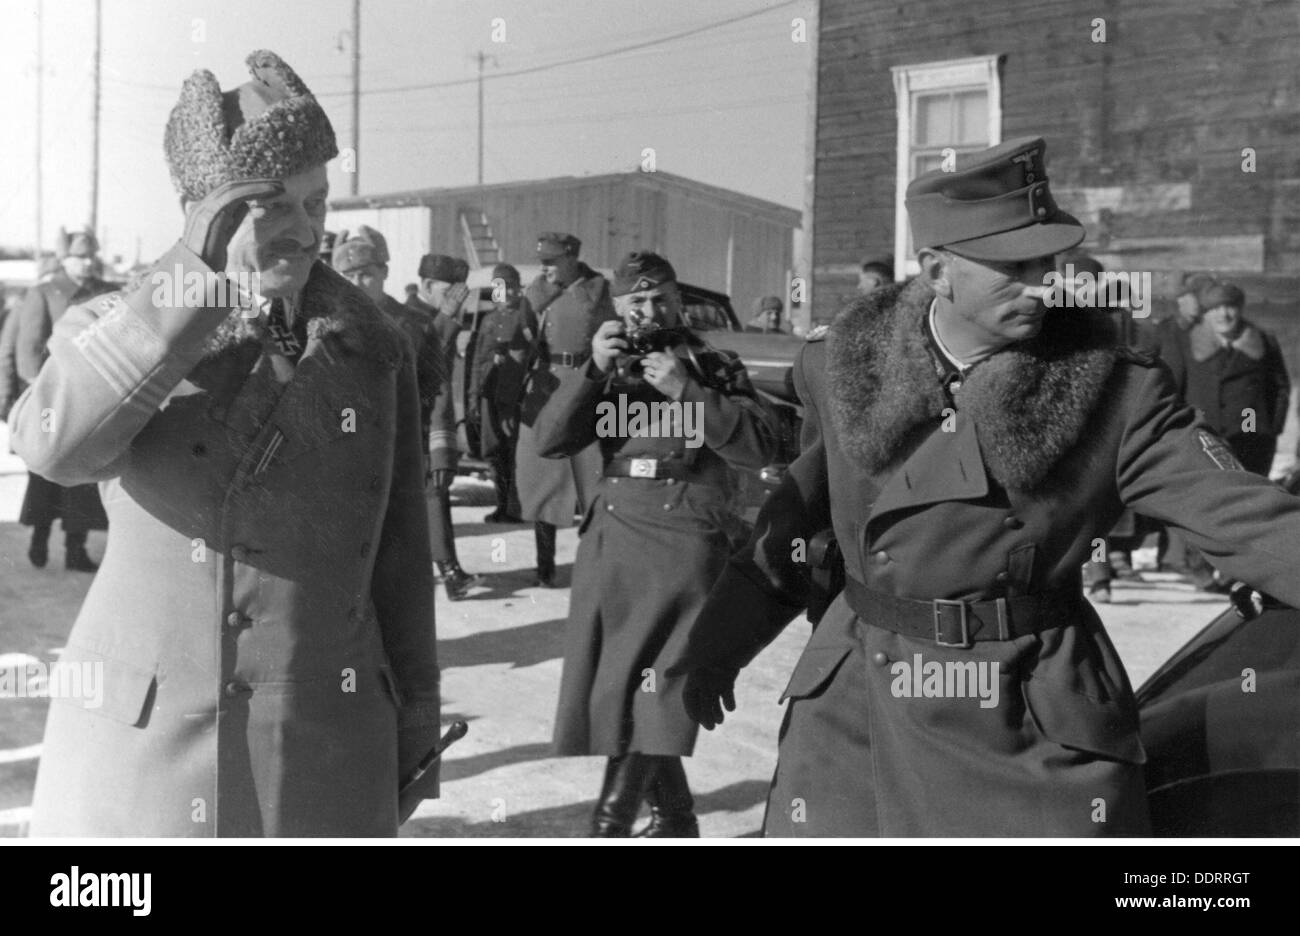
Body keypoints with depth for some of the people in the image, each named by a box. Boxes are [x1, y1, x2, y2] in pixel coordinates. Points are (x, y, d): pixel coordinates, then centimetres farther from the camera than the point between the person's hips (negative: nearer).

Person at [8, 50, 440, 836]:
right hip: (140, 752, -1)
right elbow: (52, 444, -26)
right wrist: (200, 273, -30)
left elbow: (399, 558, 5)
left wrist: (414, 738, 8)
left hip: (321, 764, 1)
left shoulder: (374, 352, 0)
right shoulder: (113, 328, -3)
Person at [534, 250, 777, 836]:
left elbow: (759, 447, -7)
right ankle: (674, 816, 26)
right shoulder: (609, 371, 15)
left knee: (650, 695, -13)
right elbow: (548, 441, 3)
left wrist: (686, 389, -14)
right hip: (609, 540, 4)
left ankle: (608, 827, -3)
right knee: (603, 689, 7)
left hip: (683, 543, -4)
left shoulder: (715, 368, 8)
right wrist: (592, 370, -9)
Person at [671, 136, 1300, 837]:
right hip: (856, 708, 2)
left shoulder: (1111, 390, -8)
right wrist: (719, 640, 13)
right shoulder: (850, 366, -1)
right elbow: (800, 512, 10)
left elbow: (1239, 514, -13)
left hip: (1038, 725, -1)